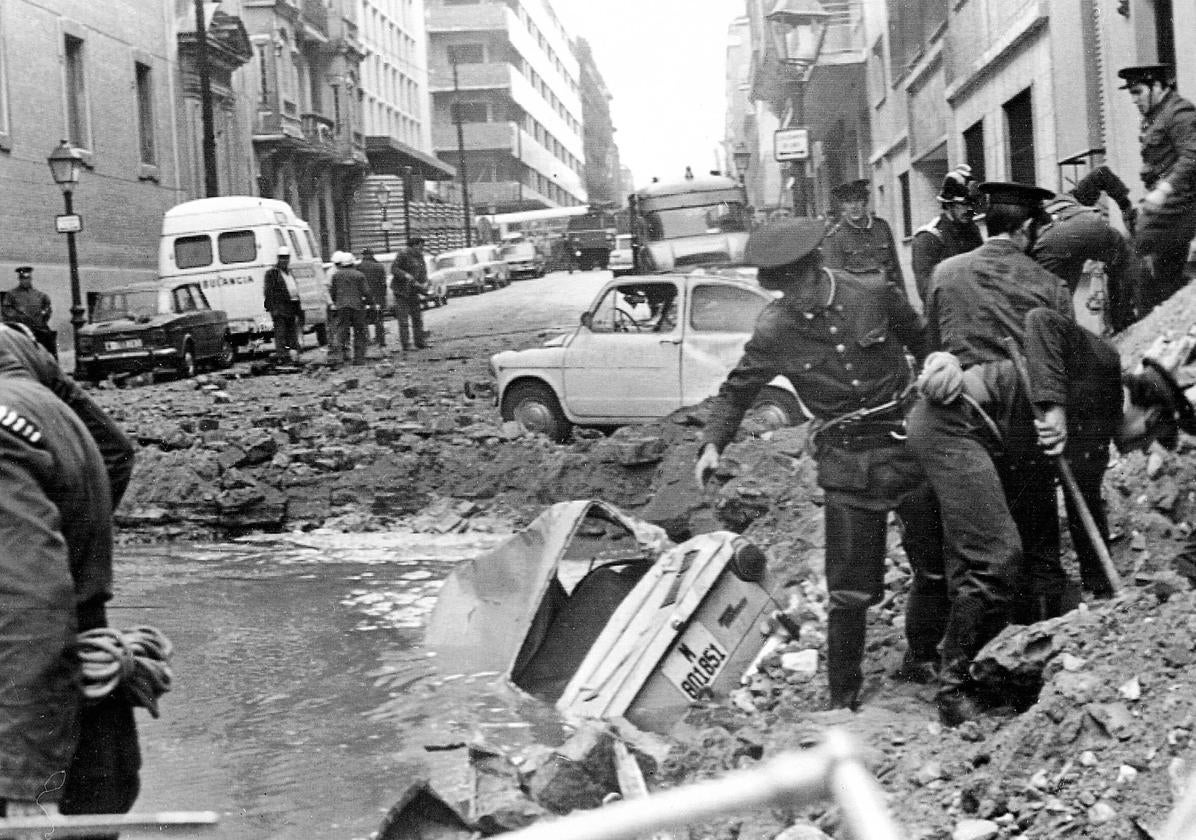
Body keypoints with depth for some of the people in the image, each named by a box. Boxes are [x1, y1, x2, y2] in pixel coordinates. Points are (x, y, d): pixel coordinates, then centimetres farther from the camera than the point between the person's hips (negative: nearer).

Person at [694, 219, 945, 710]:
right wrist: (712, 443, -10)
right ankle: (843, 699, 12)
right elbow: (735, 393, 4)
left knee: (938, 567, 9)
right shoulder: (773, 331, -7)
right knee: (851, 591, -3)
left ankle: (922, 661, 33)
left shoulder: (874, 294, -6)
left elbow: (923, 342, 11)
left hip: (909, 445, 2)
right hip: (847, 464, -1)